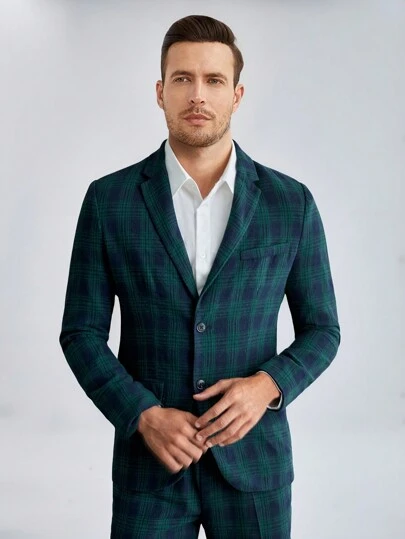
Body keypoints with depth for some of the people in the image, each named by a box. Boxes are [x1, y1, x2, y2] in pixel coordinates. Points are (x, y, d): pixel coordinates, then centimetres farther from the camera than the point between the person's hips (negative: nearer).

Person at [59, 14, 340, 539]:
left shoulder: (292, 203, -2)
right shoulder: (108, 200, -3)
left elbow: (321, 328, 5)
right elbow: (81, 332, 0)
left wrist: (268, 385, -14)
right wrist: (143, 415, -13)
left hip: (254, 457, 1)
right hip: (148, 462, 0)